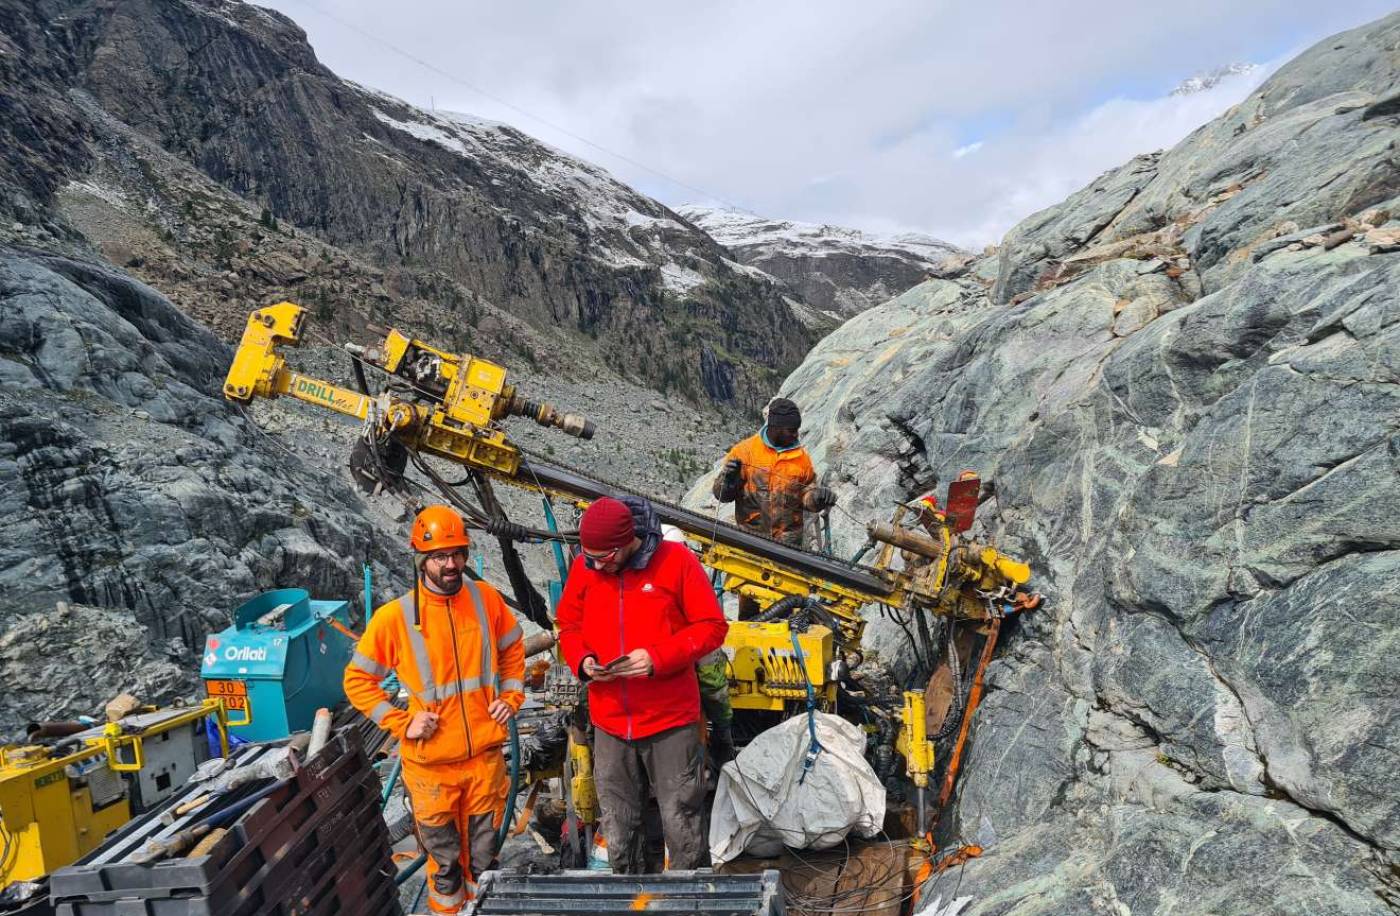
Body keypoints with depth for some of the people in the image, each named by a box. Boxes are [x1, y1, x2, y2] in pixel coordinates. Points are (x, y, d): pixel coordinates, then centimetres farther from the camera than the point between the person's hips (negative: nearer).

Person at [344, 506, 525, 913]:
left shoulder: (486, 598, -5)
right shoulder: (394, 617, -13)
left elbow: (513, 649, 13)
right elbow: (357, 680, -3)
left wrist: (511, 698, 2)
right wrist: (401, 723, -11)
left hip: (485, 754, 2)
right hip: (431, 762, -2)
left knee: (484, 854, 19)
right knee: (444, 859, 15)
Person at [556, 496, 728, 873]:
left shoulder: (676, 560, -10)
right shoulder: (584, 567, 0)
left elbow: (712, 626, -7)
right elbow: (568, 625, 13)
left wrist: (658, 657, -19)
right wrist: (582, 660, -8)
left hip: (671, 720, -3)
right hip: (609, 722, 4)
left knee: (683, 825, 6)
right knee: (618, 829, 15)